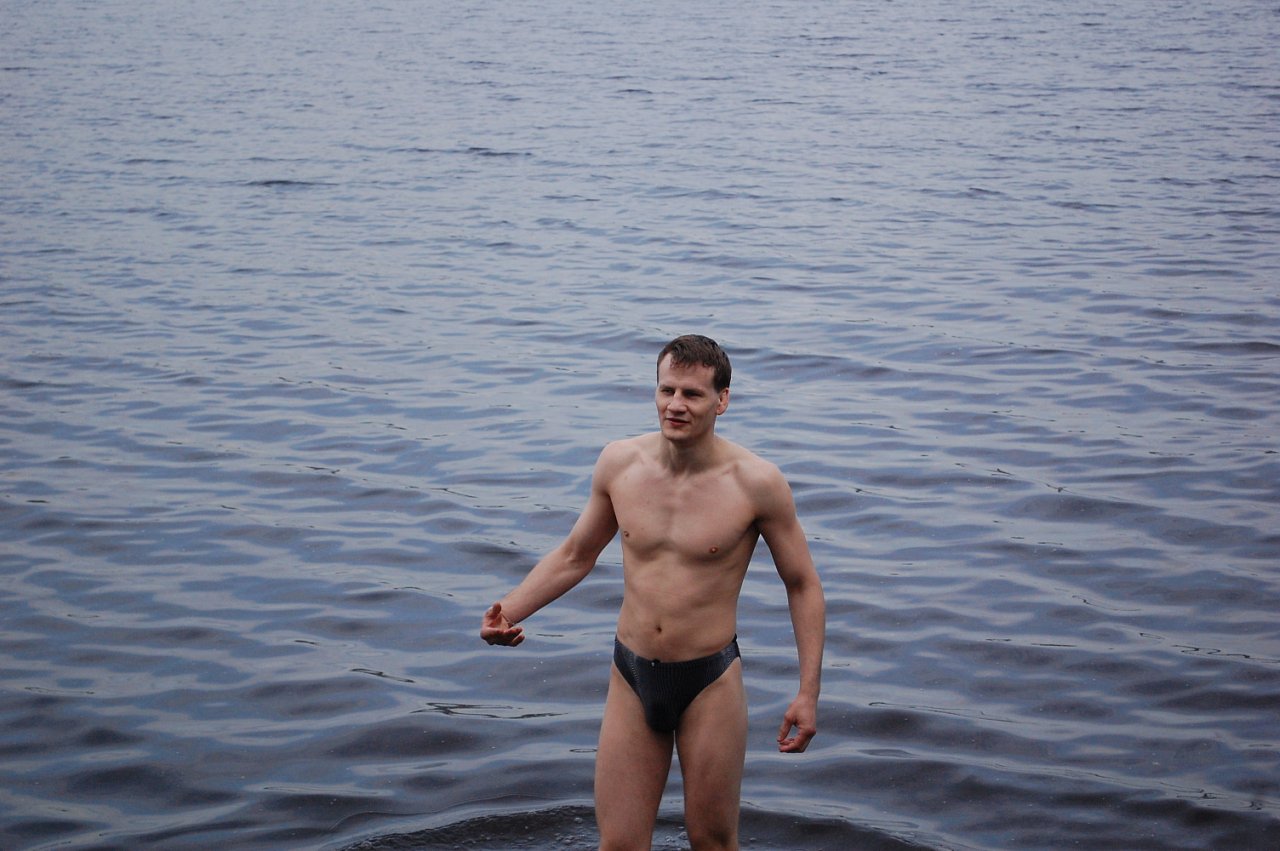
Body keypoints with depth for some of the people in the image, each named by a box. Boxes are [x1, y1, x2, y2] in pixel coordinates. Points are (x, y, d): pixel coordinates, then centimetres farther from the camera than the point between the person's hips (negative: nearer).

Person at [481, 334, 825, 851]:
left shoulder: (756, 484, -12)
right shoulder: (619, 464, -2)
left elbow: (803, 585, -2)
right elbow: (575, 556, 12)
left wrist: (808, 692, -8)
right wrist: (509, 611, -3)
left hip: (711, 682, -3)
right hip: (632, 678, 3)